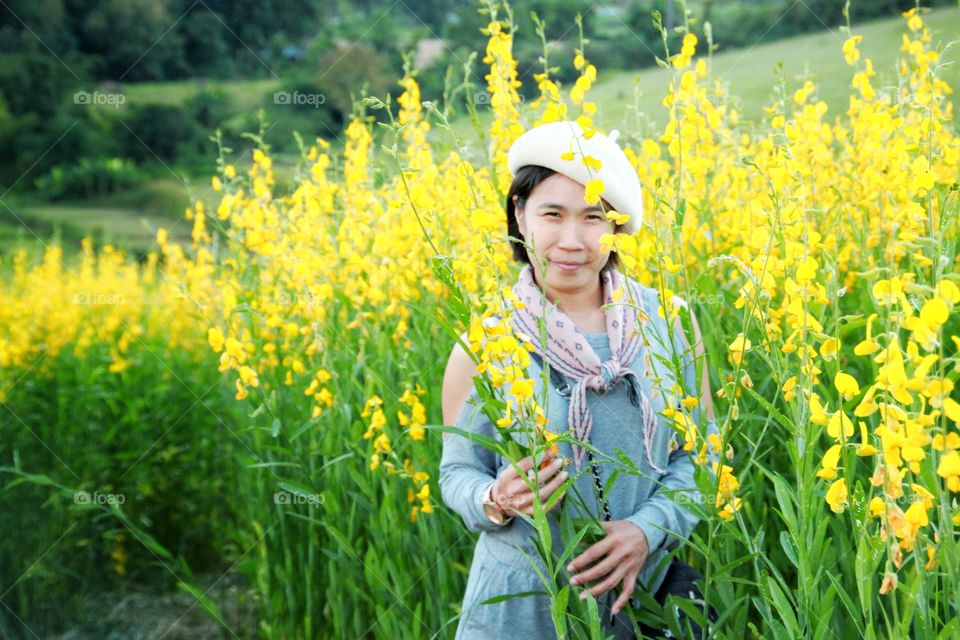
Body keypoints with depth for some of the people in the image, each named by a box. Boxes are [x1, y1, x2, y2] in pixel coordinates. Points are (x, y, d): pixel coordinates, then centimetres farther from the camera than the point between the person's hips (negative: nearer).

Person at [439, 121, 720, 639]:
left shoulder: (671, 322, -5)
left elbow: (702, 451, 2)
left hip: (650, 593, 2)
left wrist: (649, 528, -14)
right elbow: (457, 474, 1)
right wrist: (496, 501, -21)